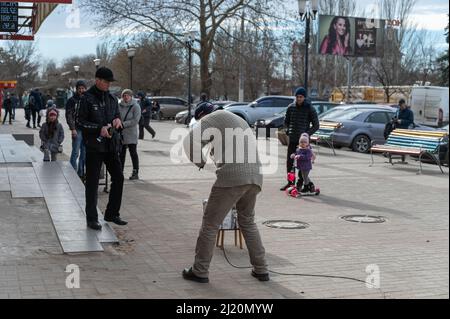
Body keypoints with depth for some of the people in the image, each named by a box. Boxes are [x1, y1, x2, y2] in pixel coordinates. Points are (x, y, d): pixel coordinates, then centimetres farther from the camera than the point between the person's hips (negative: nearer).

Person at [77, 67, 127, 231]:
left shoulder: (112, 98, 11)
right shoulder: (87, 98, -7)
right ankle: (92, 218, 8)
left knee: (118, 178, 9)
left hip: (111, 145, 6)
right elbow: (81, 121, -9)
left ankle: (112, 213, 23)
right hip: (94, 146, -6)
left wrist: (117, 120, -3)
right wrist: (99, 129, -20)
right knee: (92, 182, 0)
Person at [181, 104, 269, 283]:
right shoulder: (239, 120, 32)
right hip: (255, 175, 8)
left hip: (232, 176, -7)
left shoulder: (210, 119, 7)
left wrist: (199, 163, 9)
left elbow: (190, 141, -8)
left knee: (210, 223, 5)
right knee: (248, 222, 23)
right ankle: (261, 270, 22)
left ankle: (200, 271, 11)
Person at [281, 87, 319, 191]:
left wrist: (307, 134, -14)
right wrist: (287, 130, 2)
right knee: (289, 161, 7)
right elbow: (286, 121, 19)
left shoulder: (310, 109, -4)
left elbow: (316, 125, -2)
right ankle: (290, 182, 18)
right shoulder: (291, 107, 5)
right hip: (292, 139, 4)